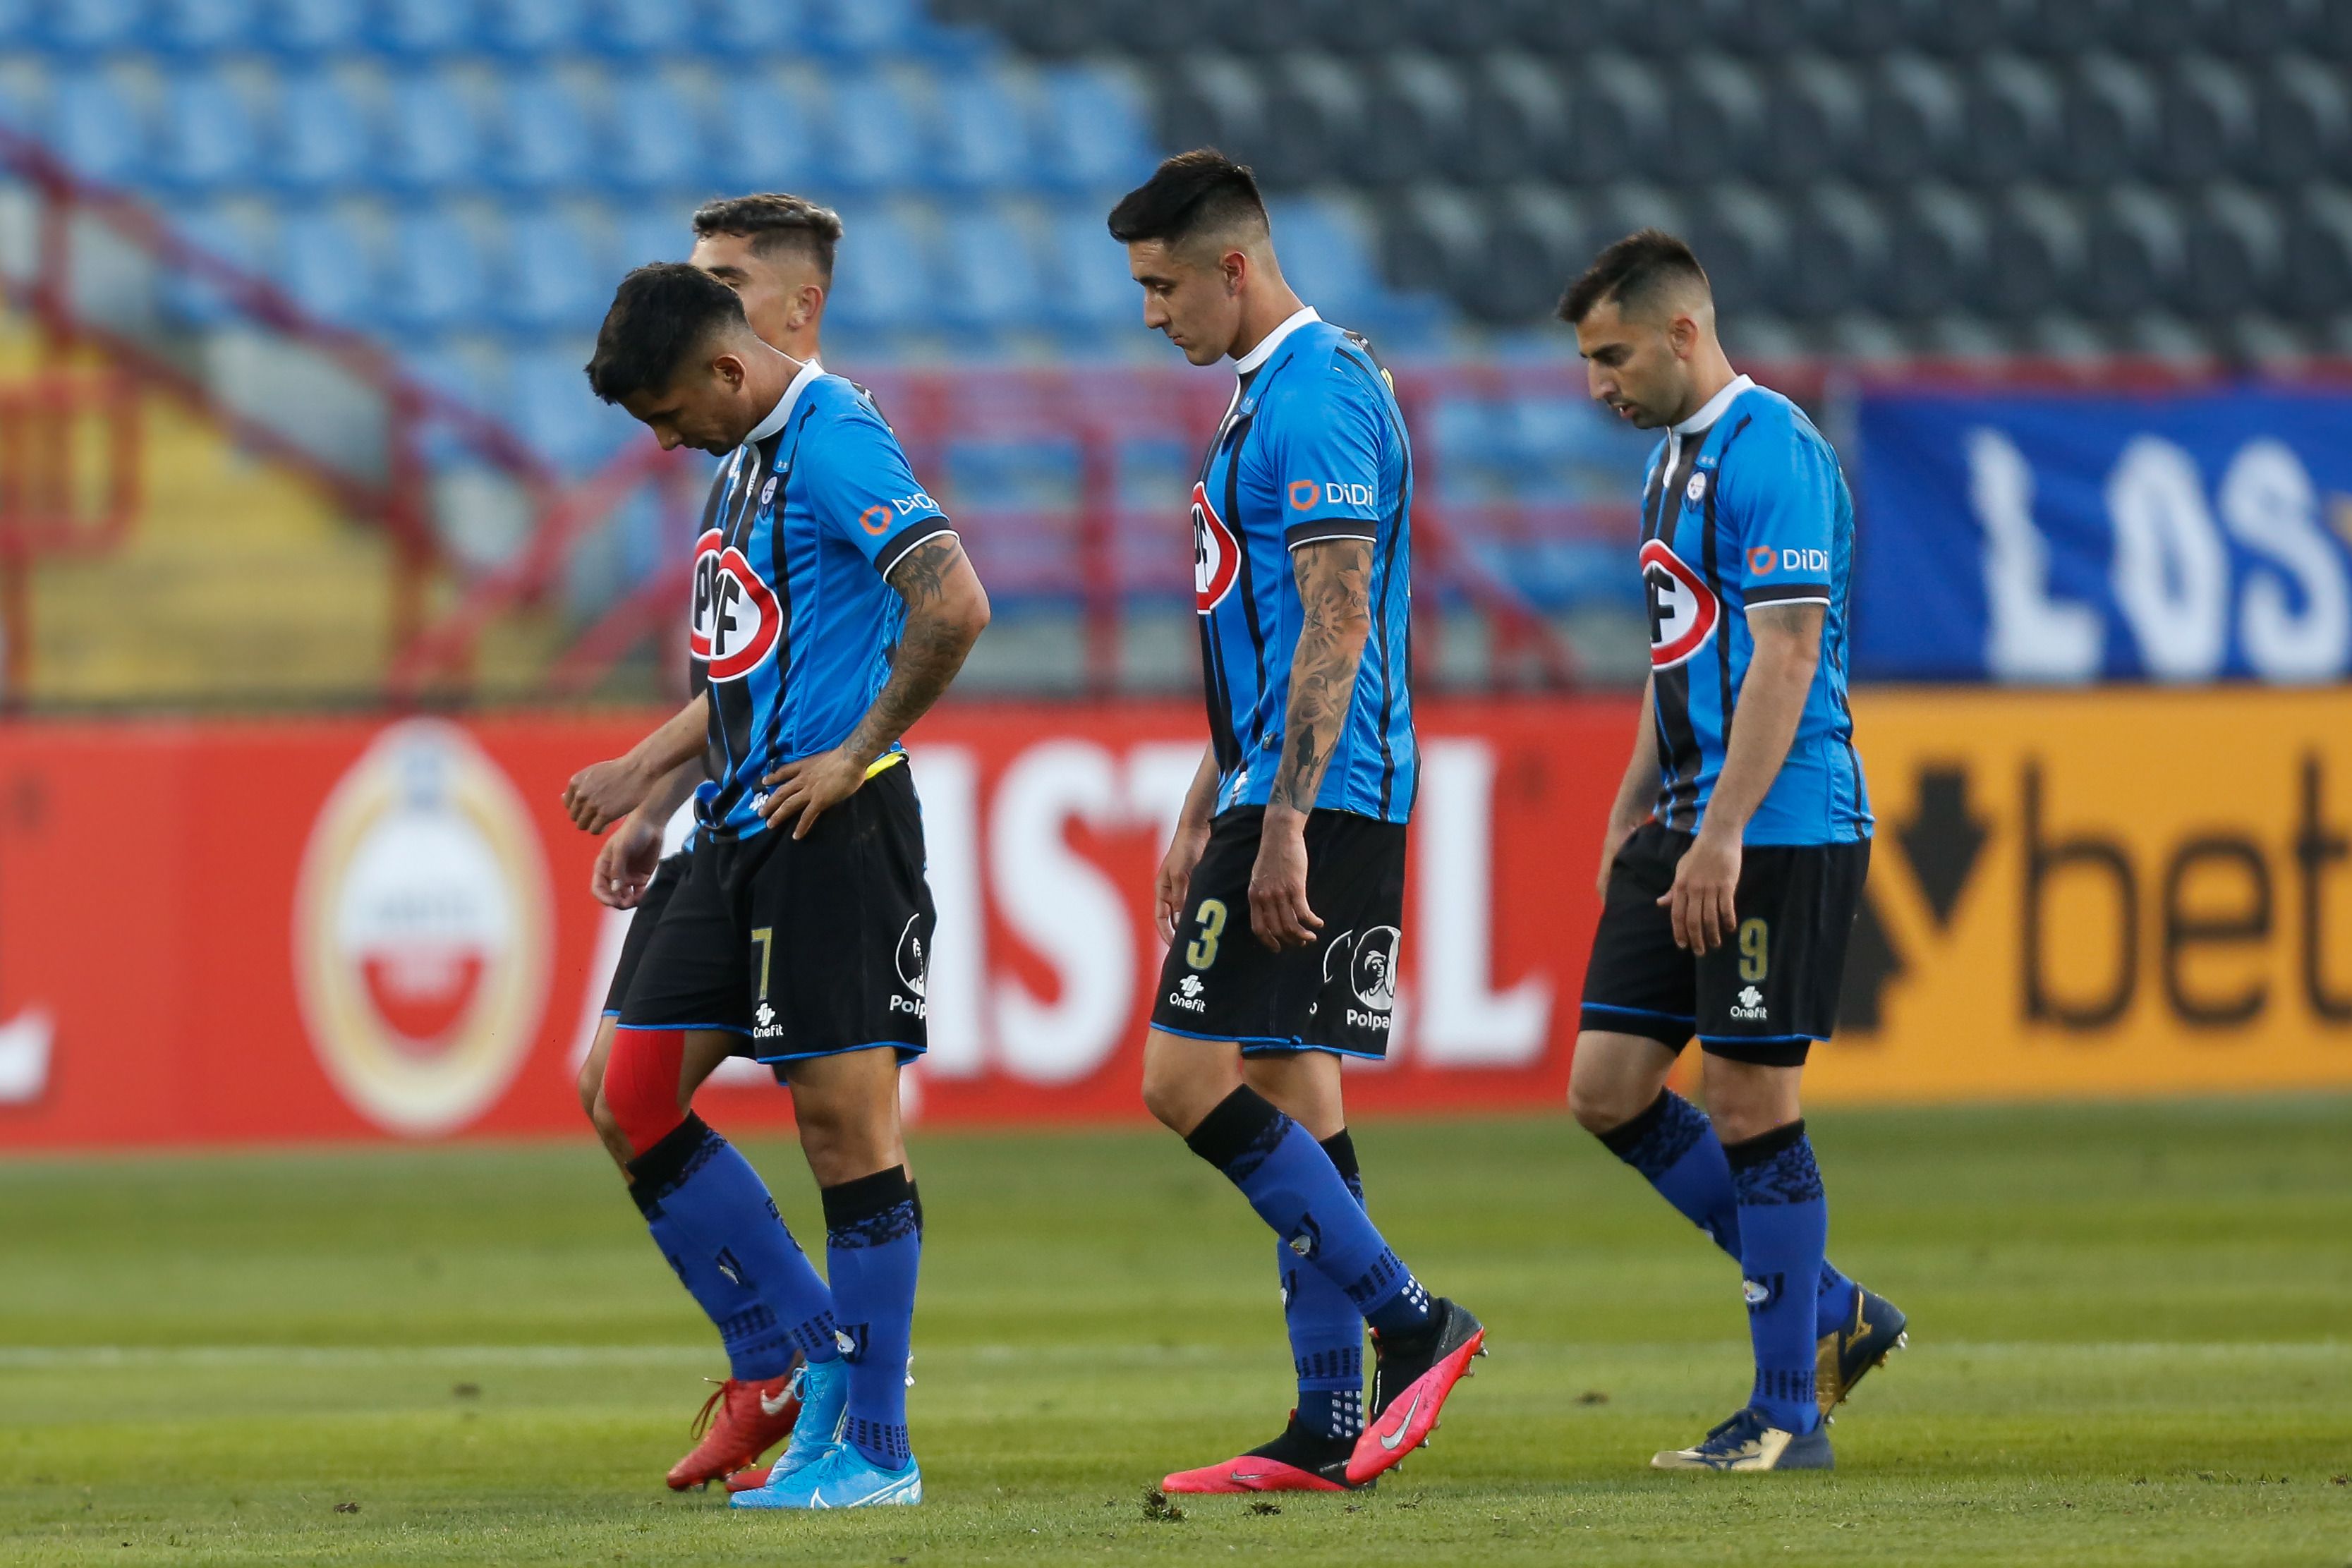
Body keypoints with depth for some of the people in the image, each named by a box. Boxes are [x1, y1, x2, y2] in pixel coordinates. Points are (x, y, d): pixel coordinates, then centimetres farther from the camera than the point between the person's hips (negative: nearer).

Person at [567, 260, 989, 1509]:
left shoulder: (835, 442, -14)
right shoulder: (746, 457, 16)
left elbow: (956, 609, -25)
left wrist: (859, 755, -17)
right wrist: (646, 771, 20)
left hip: (833, 833, -10)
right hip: (741, 834, 10)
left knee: (846, 1123, -5)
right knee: (632, 1101, 7)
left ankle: (872, 1444, 1)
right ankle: (815, 1358, 14)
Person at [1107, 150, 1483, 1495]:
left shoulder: (1317, 398, -15)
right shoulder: (1270, 396, 18)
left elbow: (1337, 625, -21)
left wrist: (1283, 820, -24)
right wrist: (1205, 813, 26)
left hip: (1322, 800, -11)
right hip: (1277, 794, 11)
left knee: (1190, 1080, -13)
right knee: (1287, 1098, 8)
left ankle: (1415, 1323, -9)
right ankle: (1329, 1431, 8)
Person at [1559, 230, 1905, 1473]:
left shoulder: (1771, 452, -14)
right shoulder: (1675, 458, 16)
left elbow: (1785, 657, -20)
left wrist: (1722, 836, -24)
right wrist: (1630, 820, 22)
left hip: (1780, 832, -10)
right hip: (1692, 827, 10)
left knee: (1752, 1105, -6)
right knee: (1608, 1090, 5)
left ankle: (1787, 1413, 2)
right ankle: (1830, 1312, 15)